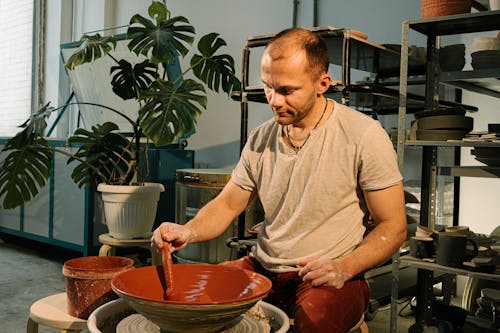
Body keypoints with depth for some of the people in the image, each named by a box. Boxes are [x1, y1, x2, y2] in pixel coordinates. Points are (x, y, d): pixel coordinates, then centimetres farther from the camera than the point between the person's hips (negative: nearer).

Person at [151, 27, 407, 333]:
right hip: (263, 268, 5)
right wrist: (189, 231, -9)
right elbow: (227, 204, 11)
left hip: (327, 277, -4)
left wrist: (344, 268, -22)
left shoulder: (363, 136, -9)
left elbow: (394, 227, -6)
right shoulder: (261, 138, 6)